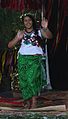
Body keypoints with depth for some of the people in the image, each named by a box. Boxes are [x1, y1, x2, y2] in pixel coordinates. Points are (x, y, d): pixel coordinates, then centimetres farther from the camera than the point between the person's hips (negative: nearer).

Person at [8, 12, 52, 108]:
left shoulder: (39, 31, 7)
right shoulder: (21, 33, 13)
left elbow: (49, 36, -12)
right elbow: (10, 45, 10)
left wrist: (45, 28, -32)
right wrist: (17, 38, -8)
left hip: (35, 59, -3)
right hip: (23, 59, 3)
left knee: (32, 79, -19)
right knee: (24, 81, -1)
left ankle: (34, 102, -19)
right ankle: (28, 103, 6)